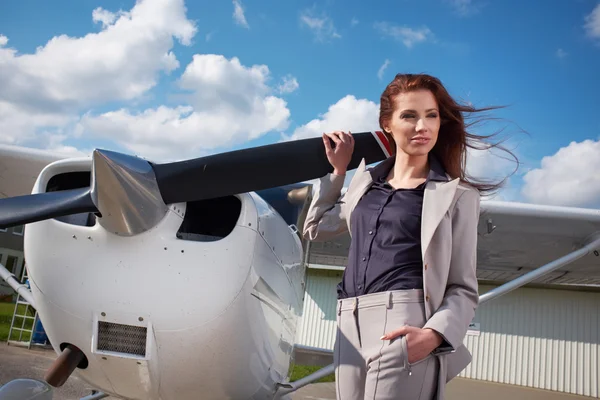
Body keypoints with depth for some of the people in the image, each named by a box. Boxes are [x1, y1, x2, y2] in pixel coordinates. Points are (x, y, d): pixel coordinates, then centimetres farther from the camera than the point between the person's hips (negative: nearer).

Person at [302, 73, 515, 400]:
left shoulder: (457, 194, 1)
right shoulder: (367, 180, 15)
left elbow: (463, 287, 0)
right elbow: (316, 228, 28)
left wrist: (434, 333, -18)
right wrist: (338, 170, 22)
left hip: (404, 329, -5)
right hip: (350, 328, 5)